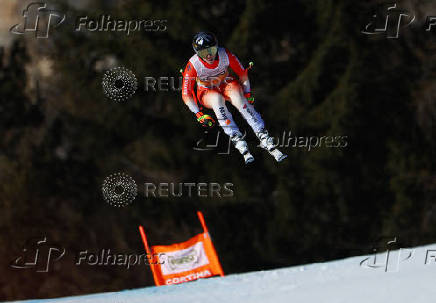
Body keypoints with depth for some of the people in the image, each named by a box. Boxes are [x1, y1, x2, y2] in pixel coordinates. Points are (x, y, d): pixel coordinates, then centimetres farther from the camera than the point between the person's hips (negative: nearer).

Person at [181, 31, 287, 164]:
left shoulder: (225, 55, -22)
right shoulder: (193, 65, -25)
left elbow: (242, 74, -6)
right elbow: (186, 94, -20)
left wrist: (247, 94, -13)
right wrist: (199, 115, -27)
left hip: (226, 84, 1)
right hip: (207, 92, -1)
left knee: (238, 97, -33)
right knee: (217, 99, -36)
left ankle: (265, 140, -34)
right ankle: (239, 143, -41)